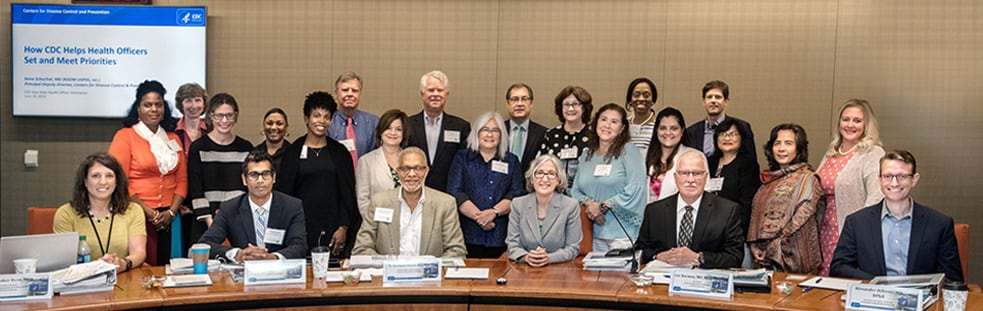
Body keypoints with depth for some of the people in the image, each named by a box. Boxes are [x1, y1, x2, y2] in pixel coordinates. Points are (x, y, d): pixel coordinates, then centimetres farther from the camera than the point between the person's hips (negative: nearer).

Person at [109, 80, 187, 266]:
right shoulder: (125, 136, 0)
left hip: (168, 220, 4)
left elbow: (182, 179, 14)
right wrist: (149, 212, -10)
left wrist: (171, 212, -1)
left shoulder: (173, 139, 16)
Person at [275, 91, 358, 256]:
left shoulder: (340, 152, 8)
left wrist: (343, 228, -2)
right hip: (302, 227, -1)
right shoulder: (293, 152, 6)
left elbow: (348, 193, 7)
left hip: (332, 228, 1)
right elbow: (283, 192, 6)